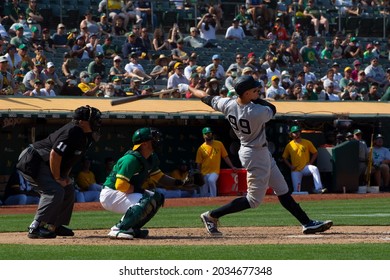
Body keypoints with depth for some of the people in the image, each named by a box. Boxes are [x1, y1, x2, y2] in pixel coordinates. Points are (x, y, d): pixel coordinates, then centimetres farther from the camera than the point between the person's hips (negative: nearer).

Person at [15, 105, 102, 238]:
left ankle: (55, 225, 21)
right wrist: (57, 178, -19)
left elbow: (69, 157, 19)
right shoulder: (72, 132, -25)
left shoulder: (86, 136, 7)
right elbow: (55, 154, -28)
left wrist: (65, 176, 6)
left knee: (68, 190, 13)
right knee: (55, 191, -21)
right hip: (32, 162, -11)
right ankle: (36, 228, -19)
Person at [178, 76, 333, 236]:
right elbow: (273, 109, -9)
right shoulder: (257, 112, -30)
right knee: (254, 199, 1)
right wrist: (256, 99, -7)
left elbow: (206, 98, 4)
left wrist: (189, 88, 20)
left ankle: (307, 223, 17)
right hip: (256, 155, -9)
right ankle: (212, 216, 4)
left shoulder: (228, 105, -11)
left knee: (283, 191, 12)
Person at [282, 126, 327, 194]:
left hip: (305, 167, -1)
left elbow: (315, 153, 8)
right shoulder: (289, 145, 4)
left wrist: (310, 163, -5)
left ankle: (318, 189, -42)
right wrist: (290, 166, -2)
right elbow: (284, 157, 12)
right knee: (296, 191, -12)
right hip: (295, 170, 1)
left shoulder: (307, 142, 3)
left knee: (314, 169, -36)